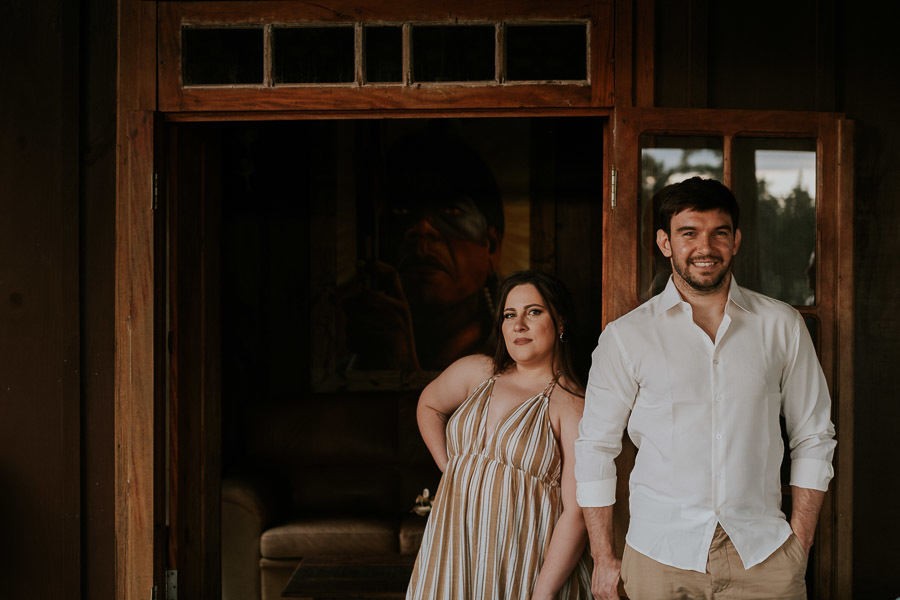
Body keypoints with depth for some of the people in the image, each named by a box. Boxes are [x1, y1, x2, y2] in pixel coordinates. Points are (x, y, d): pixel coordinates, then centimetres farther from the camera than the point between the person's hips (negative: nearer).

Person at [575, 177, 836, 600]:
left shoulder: (781, 325, 5)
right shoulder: (625, 336, 0)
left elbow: (813, 436, 9)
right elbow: (595, 447, 4)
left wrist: (800, 543, 2)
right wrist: (604, 559, 2)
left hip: (763, 555, 1)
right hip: (660, 558, -1)